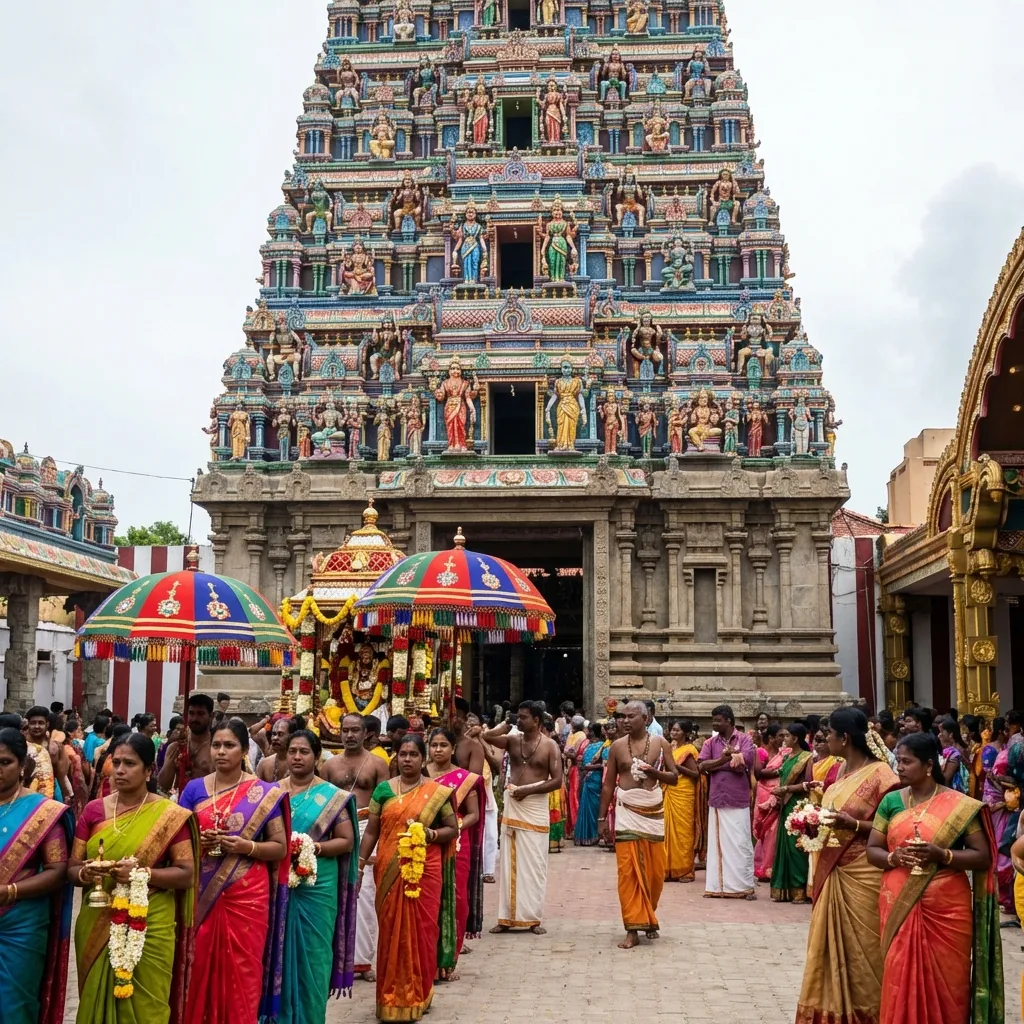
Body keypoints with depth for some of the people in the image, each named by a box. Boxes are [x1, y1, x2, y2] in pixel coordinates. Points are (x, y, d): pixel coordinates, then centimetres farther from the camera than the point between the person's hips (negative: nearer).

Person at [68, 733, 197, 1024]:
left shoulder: (170, 815, -7)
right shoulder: (93, 810, 3)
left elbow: (186, 874, -7)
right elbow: (71, 868, 6)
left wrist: (145, 873, -22)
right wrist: (84, 874, -17)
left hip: (149, 927, -3)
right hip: (96, 926, 3)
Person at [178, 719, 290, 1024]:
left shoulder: (264, 793, -2)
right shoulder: (194, 789, 5)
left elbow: (280, 848, -1)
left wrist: (246, 846, -17)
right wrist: (199, 841, -11)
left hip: (246, 897, -2)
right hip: (202, 896, 2)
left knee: (241, 972, 2)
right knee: (200, 970, 7)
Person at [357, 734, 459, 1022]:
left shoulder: (437, 792, 1)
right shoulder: (383, 789, 5)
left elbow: (452, 829, 4)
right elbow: (371, 831, 7)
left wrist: (431, 834, -14)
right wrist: (359, 864, 0)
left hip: (424, 872, -1)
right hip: (389, 871, 1)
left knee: (421, 930, 3)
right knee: (392, 930, 6)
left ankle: (417, 996, 17)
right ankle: (391, 996, 17)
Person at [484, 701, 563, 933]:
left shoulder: (550, 746, -4)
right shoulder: (513, 740, 6)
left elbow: (557, 781, -8)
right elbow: (486, 736, -8)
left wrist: (528, 790, -13)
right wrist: (505, 726, -5)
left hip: (535, 807, -4)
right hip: (511, 805, 4)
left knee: (534, 864, 0)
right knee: (509, 863, 7)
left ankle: (533, 918, 8)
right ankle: (507, 917, 13)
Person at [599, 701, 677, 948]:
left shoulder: (660, 743, 0)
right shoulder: (617, 746, 1)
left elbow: (674, 777, 1)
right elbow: (608, 783, 6)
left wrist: (653, 772, -19)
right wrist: (602, 817, 3)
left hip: (653, 812, 1)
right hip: (627, 812, -1)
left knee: (655, 870, 6)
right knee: (628, 870, -5)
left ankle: (648, 918, 28)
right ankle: (633, 929, -2)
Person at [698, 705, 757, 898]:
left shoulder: (744, 739, -2)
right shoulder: (710, 742, 8)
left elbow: (746, 763, -16)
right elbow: (702, 766, -4)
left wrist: (717, 764, -10)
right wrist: (725, 759, -16)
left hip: (738, 800, -3)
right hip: (716, 800, 3)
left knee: (740, 843, 0)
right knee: (717, 842, 6)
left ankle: (744, 886, 6)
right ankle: (718, 885, 13)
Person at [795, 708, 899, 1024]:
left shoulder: (880, 773, -13)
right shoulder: (842, 770, 11)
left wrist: (852, 825, -25)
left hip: (861, 875, -8)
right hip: (832, 871, 8)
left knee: (860, 949, 2)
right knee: (830, 945, 11)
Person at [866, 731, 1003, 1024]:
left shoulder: (960, 805, -4)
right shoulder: (892, 801, 5)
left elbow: (983, 857, -5)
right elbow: (872, 850, 8)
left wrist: (941, 854, -19)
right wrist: (893, 857, -14)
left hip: (945, 909, -2)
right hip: (899, 906, 3)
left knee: (944, 983, 4)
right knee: (900, 980, 4)